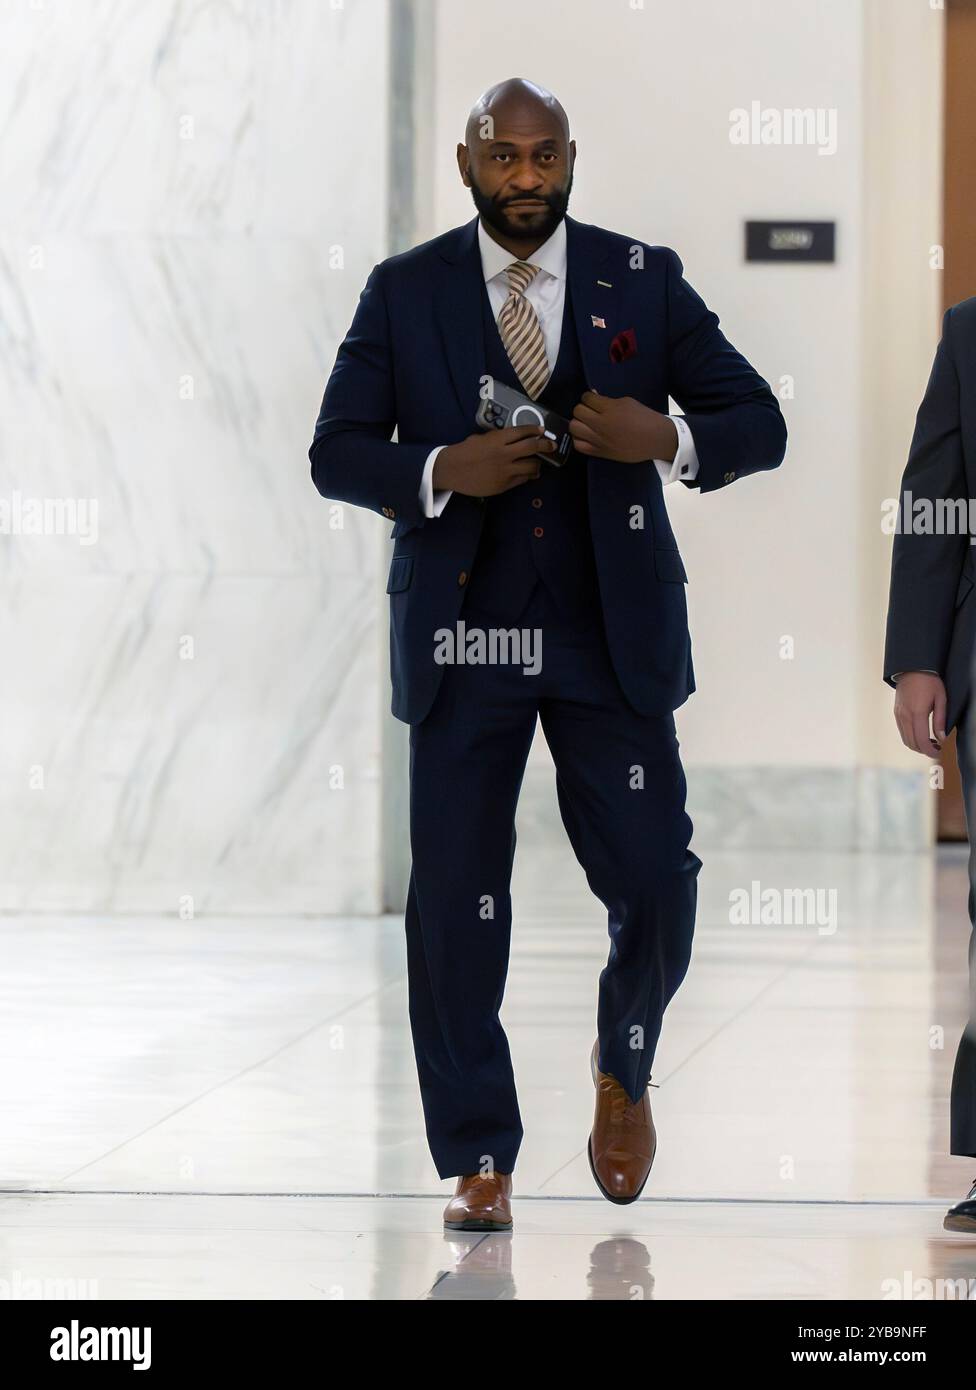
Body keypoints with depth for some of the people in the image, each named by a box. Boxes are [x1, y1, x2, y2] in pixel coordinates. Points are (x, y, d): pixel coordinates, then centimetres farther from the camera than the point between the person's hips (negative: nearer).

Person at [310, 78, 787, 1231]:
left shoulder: (644, 282, 5)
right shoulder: (404, 293, 4)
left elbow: (759, 425, 4)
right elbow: (336, 452, 2)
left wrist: (669, 438, -17)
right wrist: (439, 471, -17)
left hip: (612, 637, 0)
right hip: (462, 636, 0)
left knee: (653, 879, -5)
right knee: (455, 899, -1)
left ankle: (624, 1070, 26)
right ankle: (479, 1160, 9)